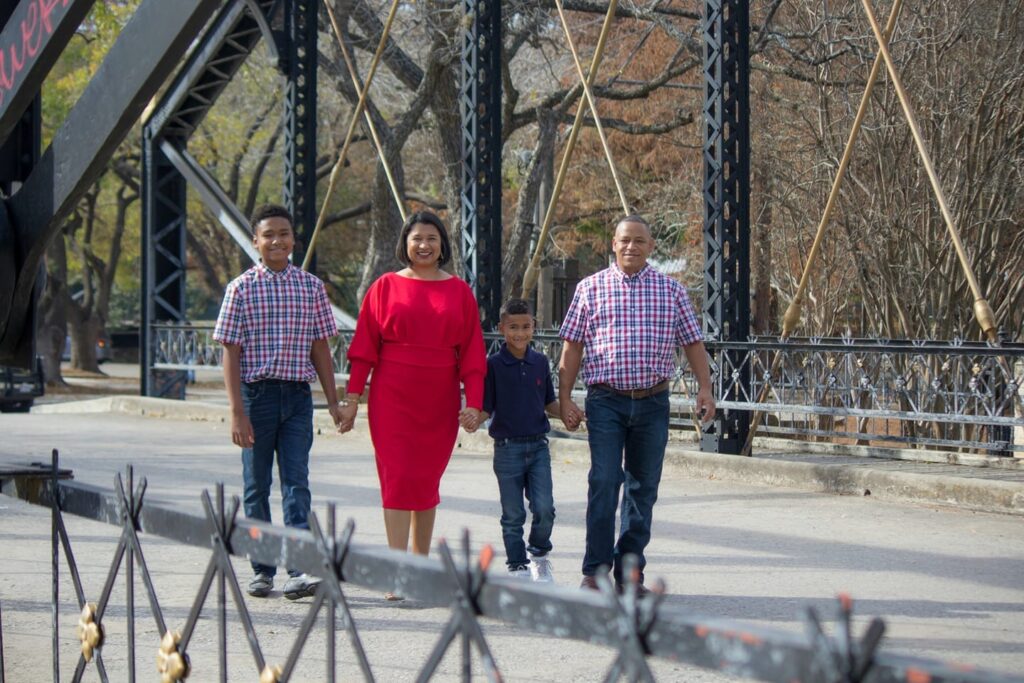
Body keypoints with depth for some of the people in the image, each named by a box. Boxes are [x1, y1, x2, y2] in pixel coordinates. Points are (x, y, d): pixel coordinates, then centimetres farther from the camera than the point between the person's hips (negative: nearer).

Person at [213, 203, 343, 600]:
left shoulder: (310, 287, 7)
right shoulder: (242, 288, 0)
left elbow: (320, 347, 11)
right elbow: (231, 352, -3)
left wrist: (333, 401, 7)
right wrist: (237, 411, -10)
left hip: (298, 395, 1)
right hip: (257, 392, -1)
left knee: (296, 482, -6)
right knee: (257, 485, 7)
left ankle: (298, 571, -11)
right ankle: (262, 571, 16)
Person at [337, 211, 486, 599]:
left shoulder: (459, 291, 7)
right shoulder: (385, 287, 4)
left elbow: (472, 352, 5)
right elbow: (363, 348, 3)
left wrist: (473, 403, -2)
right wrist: (352, 398, -1)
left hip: (440, 401, 2)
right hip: (392, 398, -2)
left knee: (427, 481, 9)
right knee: (398, 478, -8)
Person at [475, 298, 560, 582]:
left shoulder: (540, 362, 6)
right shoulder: (493, 364, -5)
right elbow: (485, 408, -6)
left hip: (538, 445, 2)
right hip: (507, 448, -2)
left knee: (544, 508, -6)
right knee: (513, 515, 4)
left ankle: (539, 554, 19)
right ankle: (517, 565, 17)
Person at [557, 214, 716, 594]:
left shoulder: (671, 291, 8)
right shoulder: (590, 288, 5)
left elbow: (693, 344, 9)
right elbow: (572, 347, 4)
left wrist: (705, 389, -2)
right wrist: (565, 399, -2)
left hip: (653, 402, 2)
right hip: (606, 401, -2)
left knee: (643, 488, 7)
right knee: (604, 482, -11)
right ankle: (595, 572, -4)